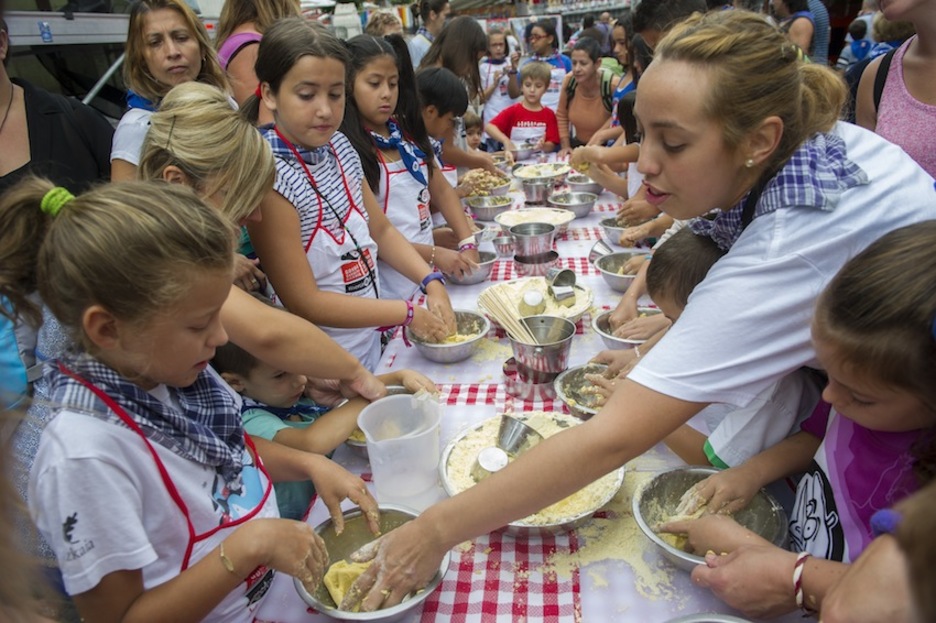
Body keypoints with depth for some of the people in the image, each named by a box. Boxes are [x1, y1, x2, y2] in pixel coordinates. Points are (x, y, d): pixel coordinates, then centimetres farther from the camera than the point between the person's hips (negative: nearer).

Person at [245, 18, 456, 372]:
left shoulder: (340, 147, -3)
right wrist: (408, 313, -17)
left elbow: (381, 230, 8)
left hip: (372, 343, 6)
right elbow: (304, 303, -21)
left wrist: (431, 282, -7)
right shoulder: (270, 177, -24)